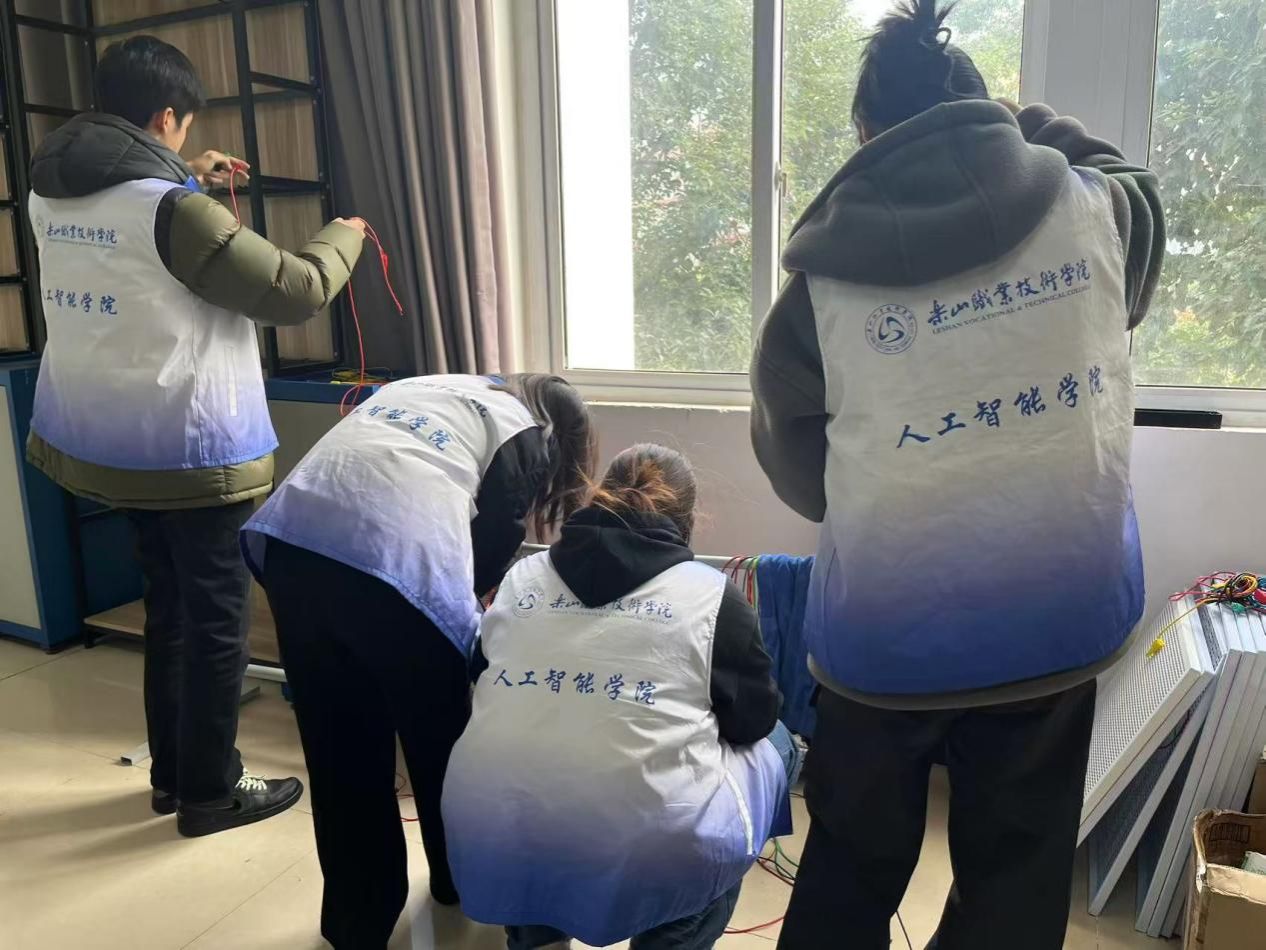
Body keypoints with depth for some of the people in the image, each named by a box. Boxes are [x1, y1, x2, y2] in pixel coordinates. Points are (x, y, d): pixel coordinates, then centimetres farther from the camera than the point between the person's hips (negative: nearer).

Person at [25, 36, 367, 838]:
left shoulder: (51, 194, 5)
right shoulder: (172, 208, -20)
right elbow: (296, 292, -15)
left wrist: (186, 177, 29)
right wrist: (345, 236, 2)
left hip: (105, 442, 8)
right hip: (191, 452, -8)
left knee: (169, 608, 21)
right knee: (216, 619, 6)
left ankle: (172, 772, 34)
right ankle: (209, 790, 20)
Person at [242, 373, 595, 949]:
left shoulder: (423, 387, 34)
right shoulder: (528, 436, 17)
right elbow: (493, 545, 6)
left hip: (288, 539, 6)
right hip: (394, 562, -5)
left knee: (338, 751, 20)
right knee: (439, 739, 20)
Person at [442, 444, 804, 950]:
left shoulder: (520, 576, 10)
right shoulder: (712, 592, 1)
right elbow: (753, 720, 10)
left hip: (489, 853, 4)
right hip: (645, 862, -3)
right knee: (773, 741, 22)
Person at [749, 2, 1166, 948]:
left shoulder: (828, 274, -7)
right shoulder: (1091, 210, -4)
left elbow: (794, 464, 4)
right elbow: (1137, 185, 23)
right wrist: (1022, 125, 26)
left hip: (888, 620, -1)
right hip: (1063, 610, 2)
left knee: (853, 871, 23)